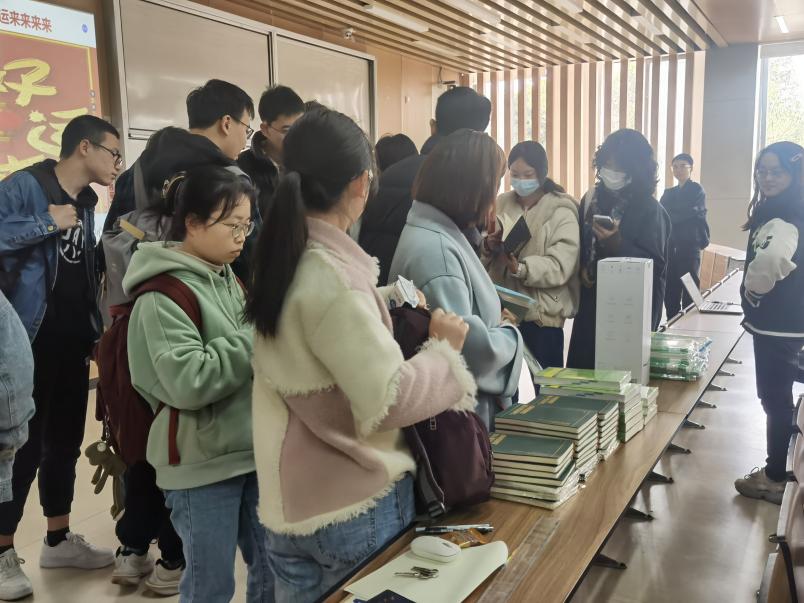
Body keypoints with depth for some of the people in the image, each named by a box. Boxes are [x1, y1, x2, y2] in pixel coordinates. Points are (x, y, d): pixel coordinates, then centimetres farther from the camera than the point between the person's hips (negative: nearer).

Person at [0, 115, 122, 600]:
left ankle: (59, 540, 29)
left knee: (66, 440, 14)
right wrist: (47, 224, -20)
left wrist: (98, 331, 11)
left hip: (73, 340, 7)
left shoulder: (87, 203, 12)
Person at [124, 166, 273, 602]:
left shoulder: (227, 278, 9)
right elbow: (189, 382, -25)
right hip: (201, 464, -7)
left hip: (252, 449, 8)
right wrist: (258, 337, -20)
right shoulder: (163, 294, -16)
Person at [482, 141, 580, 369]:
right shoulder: (501, 204, 7)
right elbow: (481, 255, 10)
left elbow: (560, 266, -17)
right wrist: (488, 246, -13)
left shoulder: (561, 212, -6)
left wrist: (522, 268, -32)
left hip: (542, 313, -4)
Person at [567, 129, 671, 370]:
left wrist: (618, 245, -26)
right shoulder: (592, 199, 6)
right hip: (592, 306, 5)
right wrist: (582, 269, -3)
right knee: (583, 370, 6)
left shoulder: (650, 210, -8)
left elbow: (655, 266, -14)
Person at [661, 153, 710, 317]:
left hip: (689, 247, -5)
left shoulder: (697, 190, 3)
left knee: (689, 291, -6)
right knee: (670, 291, 4)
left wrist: (670, 217, -4)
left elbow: (692, 213, -12)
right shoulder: (668, 193, 18)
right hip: (670, 247, 5)